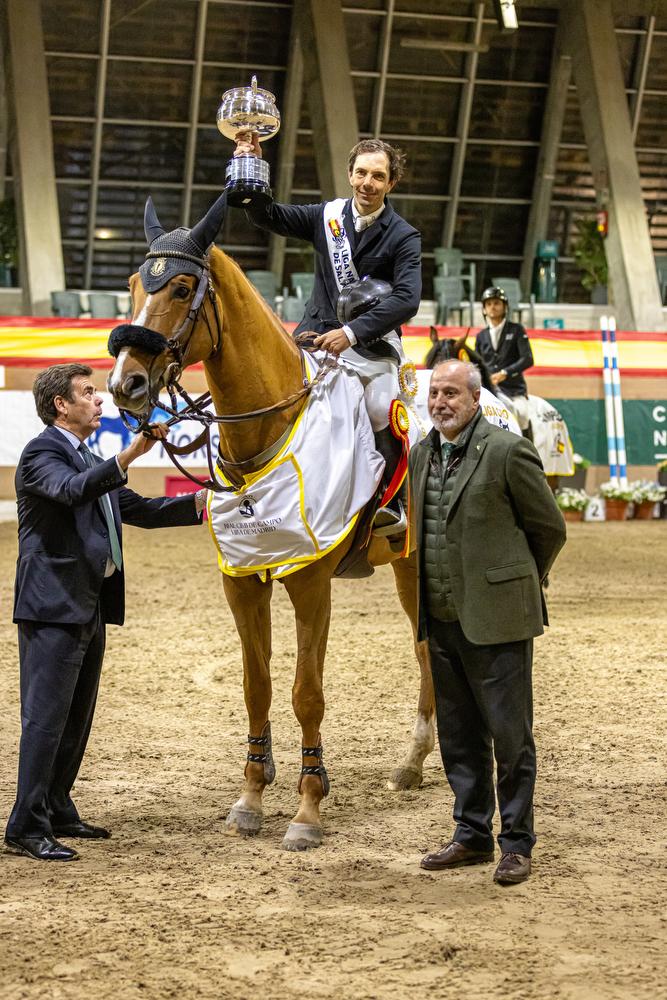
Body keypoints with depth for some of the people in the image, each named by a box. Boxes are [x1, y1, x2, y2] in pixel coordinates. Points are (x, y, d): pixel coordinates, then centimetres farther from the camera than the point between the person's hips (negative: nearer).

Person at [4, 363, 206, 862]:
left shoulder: (91, 461, 20)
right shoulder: (42, 453, -9)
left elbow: (140, 510, 21)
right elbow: (73, 491, -30)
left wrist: (200, 501, 9)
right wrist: (130, 455, -41)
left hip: (89, 607, 10)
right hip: (53, 605, -10)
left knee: (76, 718, 15)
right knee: (46, 716, -9)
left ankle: (58, 811, 24)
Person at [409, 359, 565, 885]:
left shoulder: (508, 451, -11)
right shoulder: (421, 454, 9)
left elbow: (550, 528, -3)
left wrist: (520, 585, 8)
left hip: (496, 619, -7)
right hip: (442, 622, 7)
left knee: (510, 734, 1)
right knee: (458, 737, 14)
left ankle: (517, 843, 11)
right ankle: (472, 835, 25)